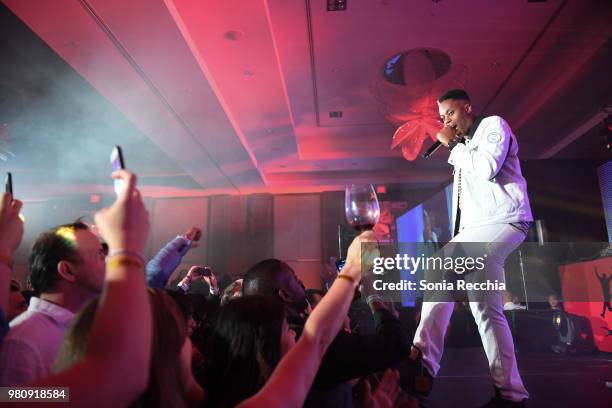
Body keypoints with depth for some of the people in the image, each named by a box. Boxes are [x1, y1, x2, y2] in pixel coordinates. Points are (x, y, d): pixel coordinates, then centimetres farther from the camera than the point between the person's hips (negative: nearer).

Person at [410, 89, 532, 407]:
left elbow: (488, 167, -16)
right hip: (477, 231, 9)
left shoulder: (493, 125, 4)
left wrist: (453, 145, -3)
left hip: (503, 220, -9)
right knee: (486, 310, 3)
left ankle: (423, 358, -23)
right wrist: (457, 238, 12)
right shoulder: (464, 148, 27)